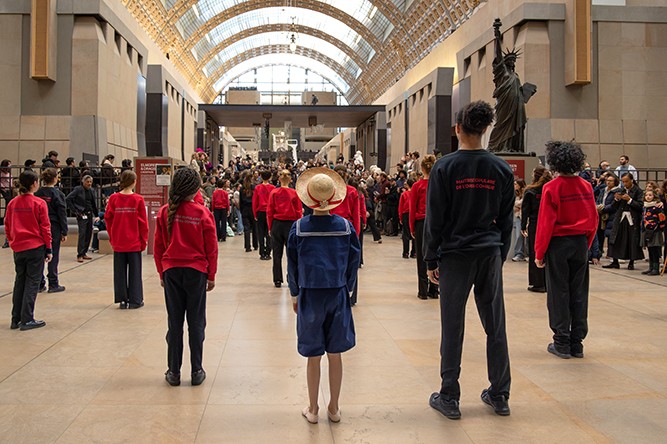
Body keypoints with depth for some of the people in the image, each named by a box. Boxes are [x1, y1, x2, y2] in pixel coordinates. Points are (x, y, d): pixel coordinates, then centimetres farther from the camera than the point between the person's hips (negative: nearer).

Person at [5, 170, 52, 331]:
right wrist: (49, 249, -3)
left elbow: (7, 226, 9)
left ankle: (16, 319, 19)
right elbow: (45, 227, -9)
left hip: (18, 248, 5)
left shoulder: (12, 203, 4)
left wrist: (12, 242, 20)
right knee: (32, 282, 1)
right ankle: (27, 320, 2)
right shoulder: (39, 203, -10)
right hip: (36, 247, -5)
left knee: (19, 281, 15)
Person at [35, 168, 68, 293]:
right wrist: (64, 232, -4)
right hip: (54, 228, -4)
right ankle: (53, 284, 6)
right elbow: (62, 214, -9)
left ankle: (40, 284, 14)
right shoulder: (57, 194, -10)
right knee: (53, 256, 2)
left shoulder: (38, 193, 3)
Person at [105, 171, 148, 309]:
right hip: (134, 242, -2)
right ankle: (135, 300, 11)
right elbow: (143, 222, -6)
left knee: (120, 271, 11)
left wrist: (112, 238, 15)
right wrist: (144, 240, 5)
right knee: (134, 271, 7)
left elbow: (108, 219, 3)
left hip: (118, 242, 2)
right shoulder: (138, 199, -9)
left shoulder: (113, 198, -3)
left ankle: (122, 300, 16)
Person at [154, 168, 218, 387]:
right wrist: (211, 275, 6)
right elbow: (211, 248, -4)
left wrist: (161, 272, 14)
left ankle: (174, 372, 17)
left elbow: (158, 246, 3)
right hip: (196, 271, -2)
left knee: (175, 322, 10)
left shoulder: (164, 212, -3)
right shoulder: (203, 213, -9)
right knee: (196, 323, 8)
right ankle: (196, 371, 14)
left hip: (171, 271, 2)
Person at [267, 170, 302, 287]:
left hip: (277, 224, 1)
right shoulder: (295, 193, -5)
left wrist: (270, 227, 8)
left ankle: (277, 280, 11)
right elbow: (299, 212, -2)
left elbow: (269, 211, -1)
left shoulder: (274, 193, -3)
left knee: (277, 253, 8)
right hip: (291, 224, -1)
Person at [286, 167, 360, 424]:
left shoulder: (298, 227, -8)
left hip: (310, 295, -1)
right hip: (338, 295, 1)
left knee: (313, 357, 9)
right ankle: (334, 409, 24)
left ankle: (313, 410, 21)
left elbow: (292, 263, 0)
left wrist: (295, 293, 11)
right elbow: (354, 261, 2)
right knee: (335, 354, 12)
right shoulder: (346, 226, -5)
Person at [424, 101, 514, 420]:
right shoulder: (501, 169, 3)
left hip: (455, 255, -3)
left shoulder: (445, 167, -7)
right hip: (490, 254, 3)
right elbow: (506, 219, 9)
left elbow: (435, 218, -7)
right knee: (495, 326, 11)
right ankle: (499, 396, 23)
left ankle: (449, 398, 14)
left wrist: (431, 260, 1)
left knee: (452, 328, 4)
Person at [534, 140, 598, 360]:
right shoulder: (586, 186, 1)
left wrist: (539, 253, -6)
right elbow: (594, 220, 5)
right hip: (580, 243, 4)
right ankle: (577, 343, 16)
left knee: (559, 294, 4)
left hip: (558, 243, -4)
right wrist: (586, 244, 17)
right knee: (578, 294, 10)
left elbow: (546, 223, -13)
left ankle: (562, 343, 9)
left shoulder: (551, 188, -13)